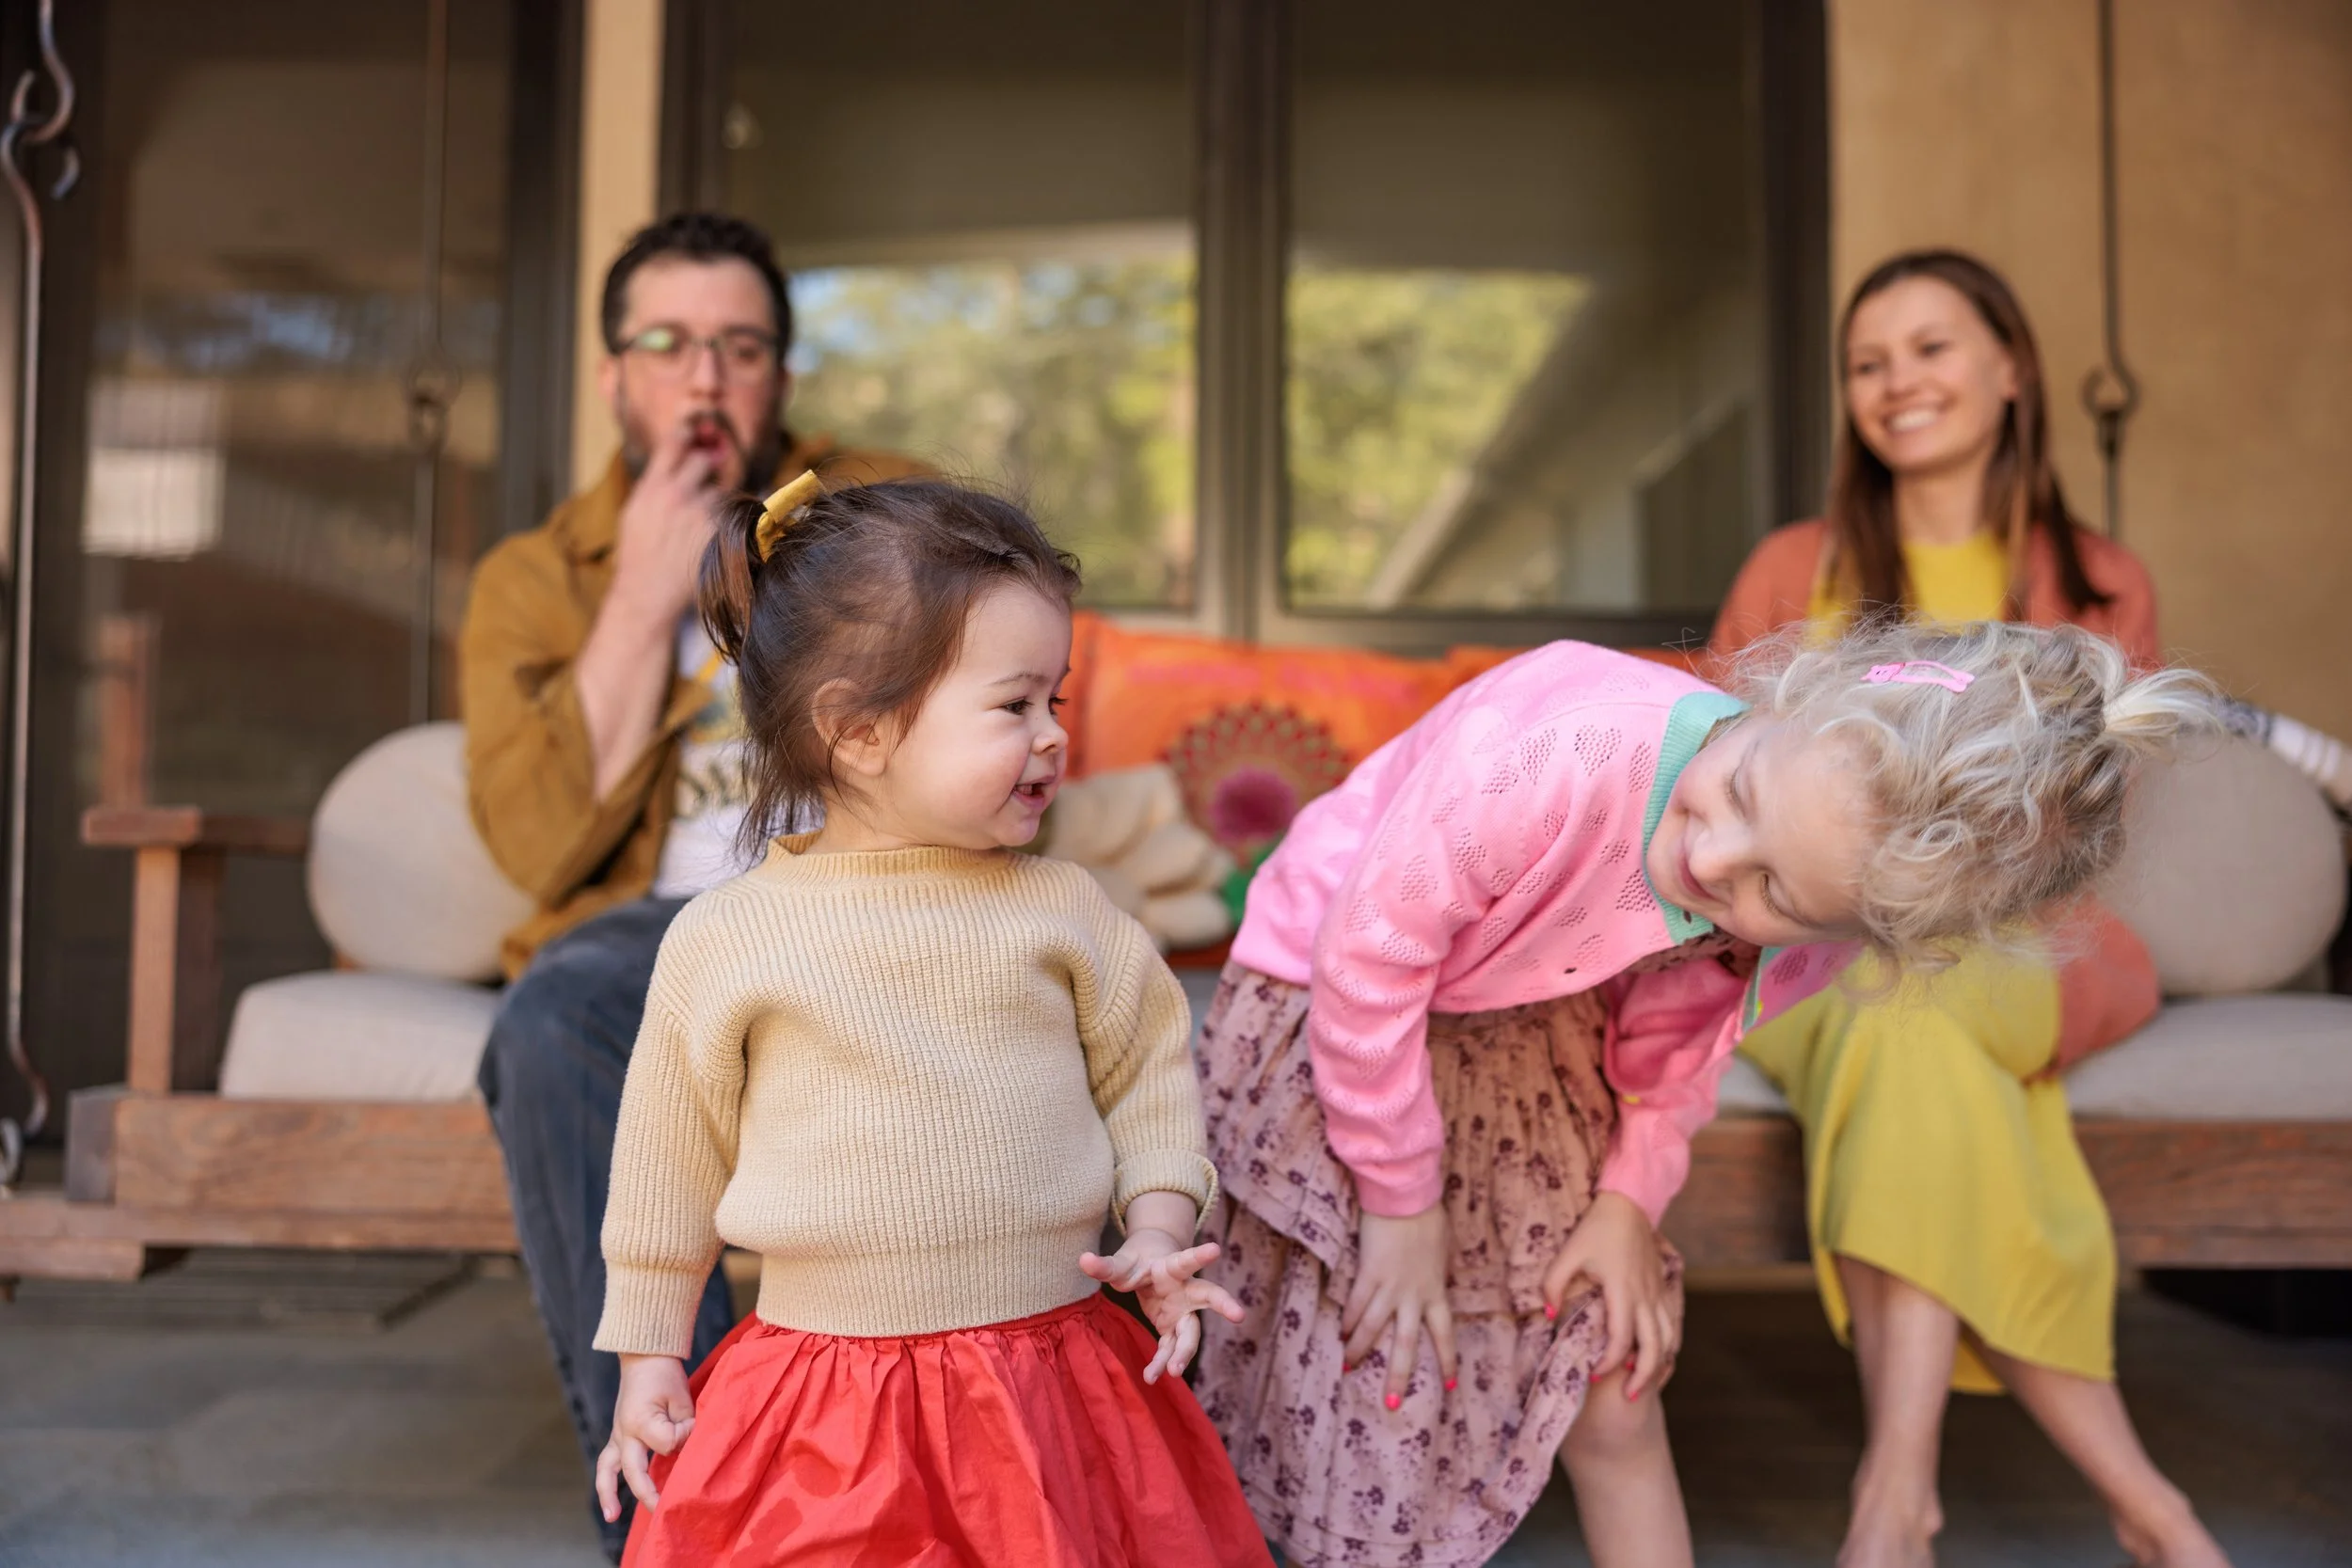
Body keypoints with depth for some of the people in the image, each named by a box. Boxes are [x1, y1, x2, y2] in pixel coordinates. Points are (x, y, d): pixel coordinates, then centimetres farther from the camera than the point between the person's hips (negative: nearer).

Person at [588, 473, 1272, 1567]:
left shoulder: (1061, 911, 0)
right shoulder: (724, 941, -4)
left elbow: (1148, 1074, 11)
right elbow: (670, 1165, 6)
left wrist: (1155, 1233, -2)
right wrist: (649, 1359, 10)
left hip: (1054, 1383, 2)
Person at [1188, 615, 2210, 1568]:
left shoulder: (1809, 940, -21)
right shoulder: (1560, 757, -41)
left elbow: (1674, 1045, 1)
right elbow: (1368, 957, -30)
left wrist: (1628, 1201, -10)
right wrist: (1400, 1199, -20)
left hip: (1533, 1043, 4)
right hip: (1330, 1013, -4)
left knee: (1616, 1403, 6)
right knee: (1382, 1417, -5)